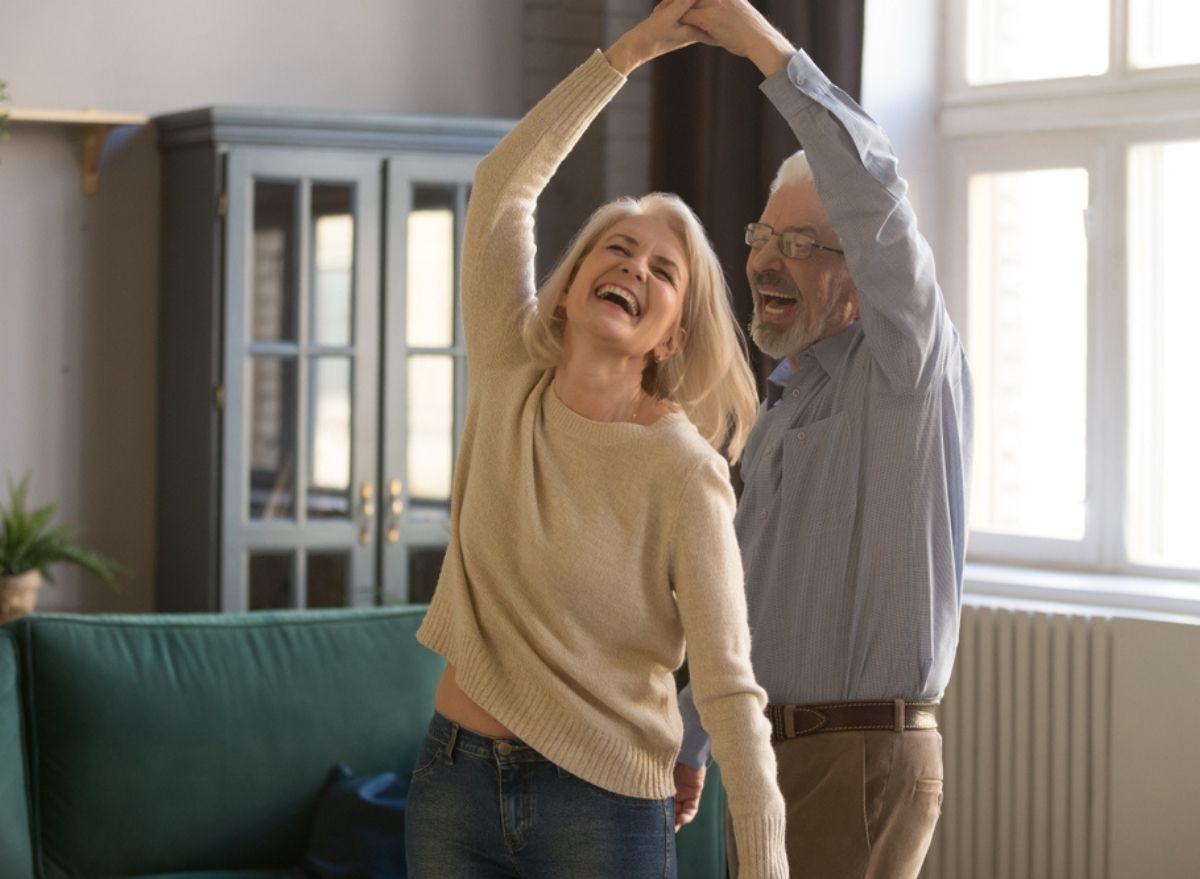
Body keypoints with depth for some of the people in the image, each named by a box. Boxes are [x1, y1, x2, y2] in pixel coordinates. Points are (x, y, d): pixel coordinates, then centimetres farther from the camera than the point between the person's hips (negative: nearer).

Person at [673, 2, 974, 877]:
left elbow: (872, 193, -28)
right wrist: (693, 739, 29)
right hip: (769, 759, 9)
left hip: (862, 768, -9)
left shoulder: (907, 371, -9)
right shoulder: (782, 406, 18)